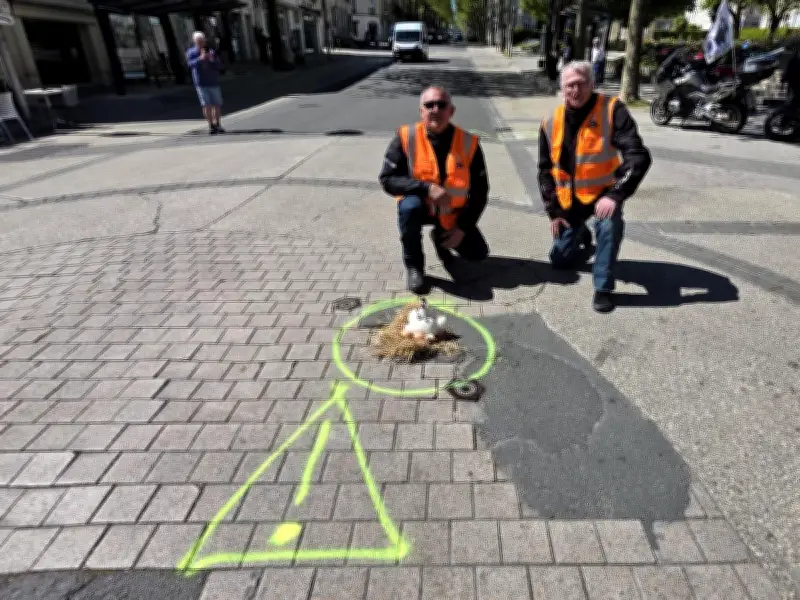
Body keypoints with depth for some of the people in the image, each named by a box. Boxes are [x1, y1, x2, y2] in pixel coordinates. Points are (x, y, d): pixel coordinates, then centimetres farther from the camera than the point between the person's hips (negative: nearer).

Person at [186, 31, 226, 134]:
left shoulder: (211, 52, 10)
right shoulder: (191, 52, 4)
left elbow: (220, 66, 4)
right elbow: (190, 64, -13)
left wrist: (212, 61, -15)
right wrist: (200, 59, -28)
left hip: (214, 82, 2)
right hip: (201, 83, -2)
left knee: (217, 105, 3)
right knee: (207, 105, -8)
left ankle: (217, 124, 16)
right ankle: (211, 126, -4)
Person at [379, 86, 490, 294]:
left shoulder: (469, 142, -12)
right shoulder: (406, 137, -16)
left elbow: (480, 190, -5)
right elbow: (387, 179, -18)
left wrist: (463, 227, -11)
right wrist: (427, 187, -31)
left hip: (453, 213, 2)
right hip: (420, 207, -2)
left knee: (478, 253, -6)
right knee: (409, 206, -36)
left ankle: (442, 239, 26)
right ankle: (414, 266, -13)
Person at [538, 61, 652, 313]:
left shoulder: (612, 110, -18)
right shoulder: (552, 123, -6)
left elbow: (639, 157, -25)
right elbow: (545, 170, 3)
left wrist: (615, 195, -36)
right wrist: (553, 211, -1)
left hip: (604, 192, -4)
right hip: (568, 198, 4)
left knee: (610, 223, -37)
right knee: (561, 259, 8)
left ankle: (603, 287, -18)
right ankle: (582, 238, 43)